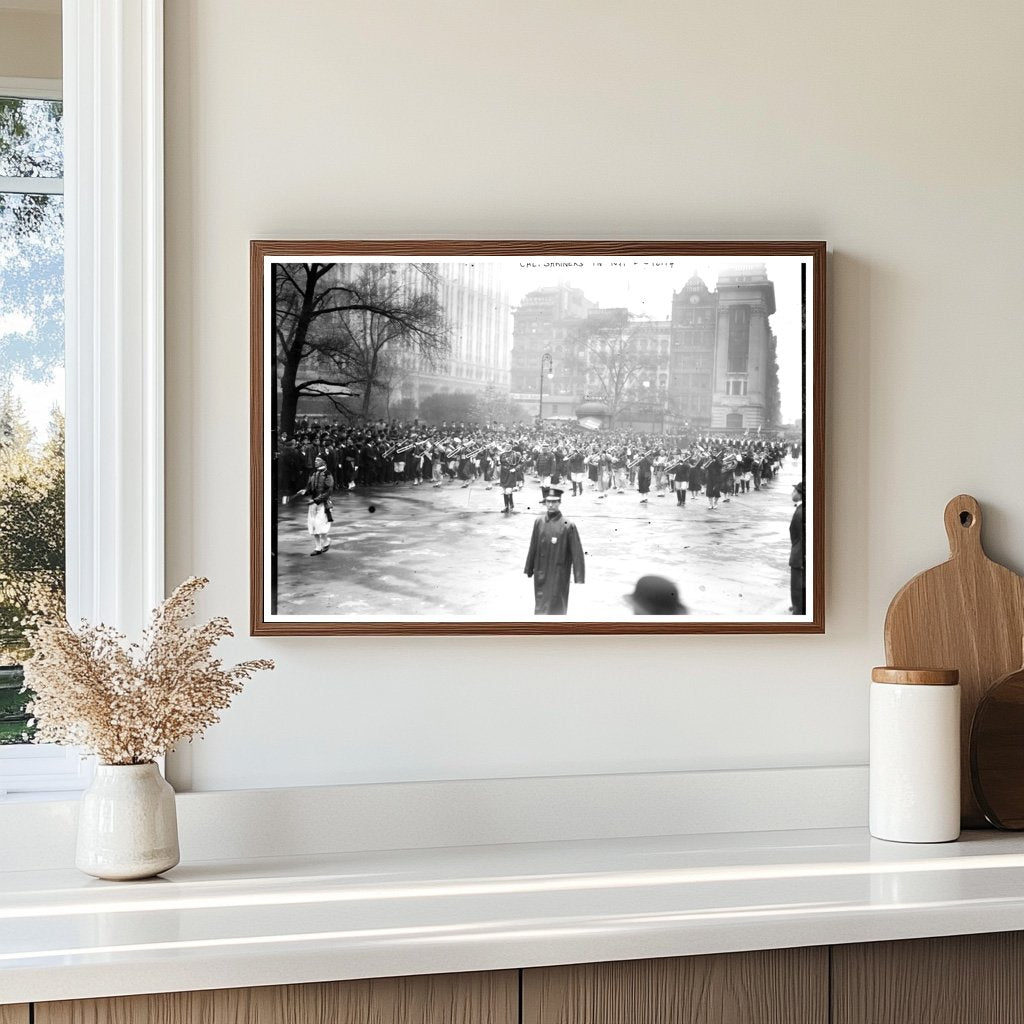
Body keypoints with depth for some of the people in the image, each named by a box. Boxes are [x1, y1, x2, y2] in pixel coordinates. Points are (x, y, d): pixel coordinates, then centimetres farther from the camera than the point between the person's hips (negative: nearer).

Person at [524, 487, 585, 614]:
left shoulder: (568, 526, -11)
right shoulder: (539, 522, 1)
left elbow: (577, 553, -10)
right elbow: (533, 548, 10)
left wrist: (579, 579, -11)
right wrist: (528, 570, 14)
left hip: (559, 578, -4)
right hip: (541, 576, 4)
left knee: (556, 610, 3)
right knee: (540, 608, 13)